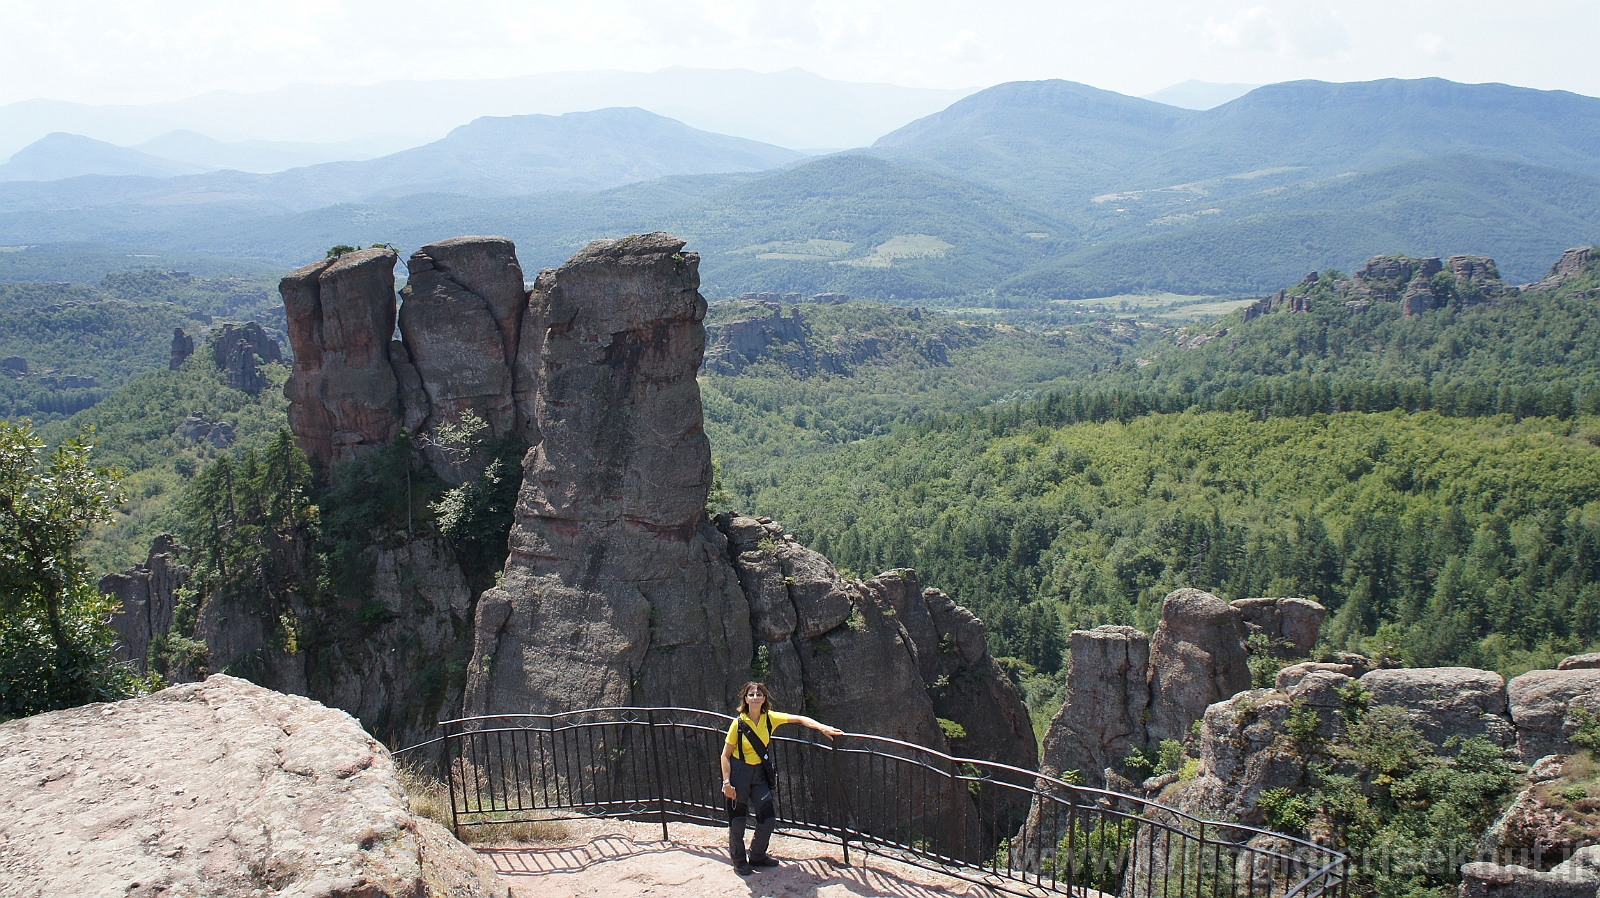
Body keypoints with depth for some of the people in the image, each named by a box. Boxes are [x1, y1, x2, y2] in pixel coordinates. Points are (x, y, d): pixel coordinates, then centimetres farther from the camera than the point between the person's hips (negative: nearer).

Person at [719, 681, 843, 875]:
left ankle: (757, 856, 25)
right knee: (737, 820, 1)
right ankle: (739, 861, 21)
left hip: (759, 772, 4)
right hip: (738, 772, -4)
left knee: (768, 818, 2)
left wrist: (822, 727, -20)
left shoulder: (770, 718, -5)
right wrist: (726, 782, -17)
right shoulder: (738, 723, -15)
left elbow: (799, 719, -6)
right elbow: (726, 755, -11)